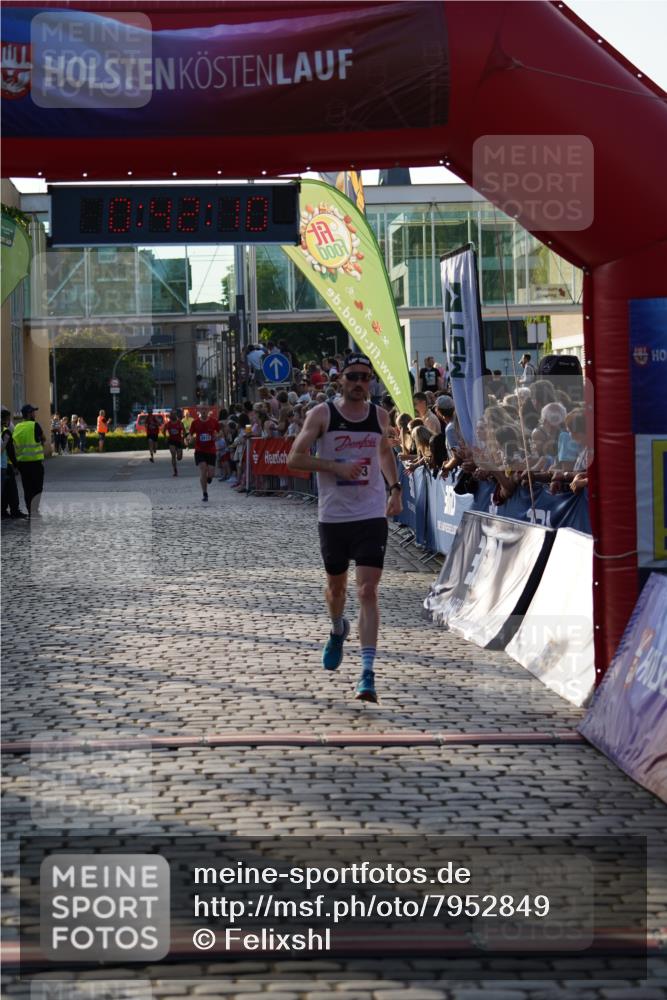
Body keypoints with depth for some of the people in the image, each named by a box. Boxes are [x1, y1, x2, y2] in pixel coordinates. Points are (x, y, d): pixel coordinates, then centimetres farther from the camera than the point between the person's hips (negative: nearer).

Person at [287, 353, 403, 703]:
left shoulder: (380, 415, 5)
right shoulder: (322, 414, -5)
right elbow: (294, 458, -10)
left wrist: (395, 489, 14)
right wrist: (336, 466, -20)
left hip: (372, 516, 0)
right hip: (333, 516, 0)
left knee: (367, 592, -11)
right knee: (336, 586, 18)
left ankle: (367, 673, -14)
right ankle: (338, 630, 52)